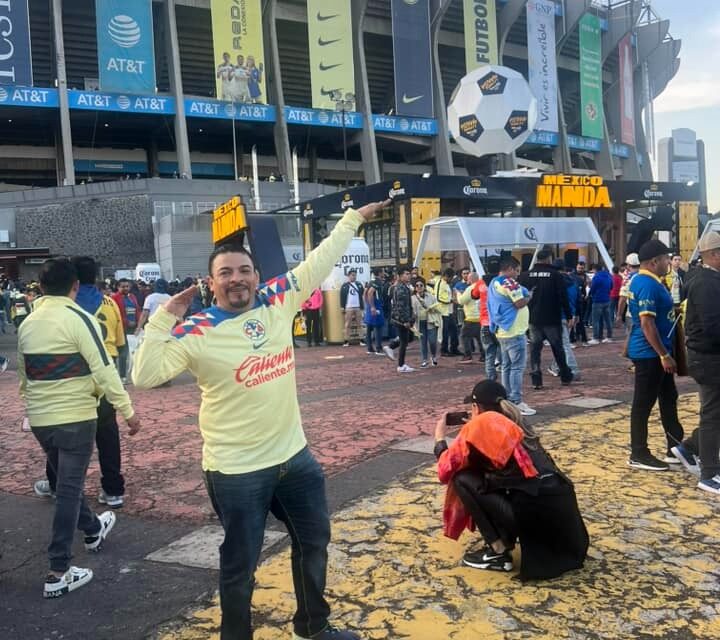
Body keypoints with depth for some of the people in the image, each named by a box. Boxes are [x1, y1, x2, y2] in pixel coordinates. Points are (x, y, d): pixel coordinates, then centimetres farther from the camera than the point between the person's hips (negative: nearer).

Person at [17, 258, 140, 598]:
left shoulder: (27, 324, 8)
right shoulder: (79, 319, -13)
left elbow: (23, 374, 18)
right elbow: (104, 371, -17)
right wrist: (128, 411, -11)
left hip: (39, 419, 7)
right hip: (75, 418, -7)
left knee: (67, 482, 23)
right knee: (69, 489, -1)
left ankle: (93, 530, 45)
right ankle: (59, 572, 0)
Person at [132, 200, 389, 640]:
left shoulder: (279, 300, -3)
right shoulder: (197, 333, -15)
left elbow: (320, 261, 7)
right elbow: (145, 376, -22)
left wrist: (352, 218, 13)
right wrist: (164, 318, -26)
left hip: (295, 455, 6)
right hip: (236, 471, -6)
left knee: (315, 541, 23)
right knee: (241, 565, 9)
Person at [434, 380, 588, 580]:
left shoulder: (480, 423, 2)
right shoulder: (512, 423, 21)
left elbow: (446, 471, 5)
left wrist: (440, 439, 22)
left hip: (535, 511, -8)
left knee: (463, 480, 6)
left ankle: (498, 552, 7)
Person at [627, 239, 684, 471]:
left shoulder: (650, 282, 13)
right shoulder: (647, 285, -20)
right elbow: (647, 324, -25)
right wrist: (664, 355, -22)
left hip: (657, 352, 11)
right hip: (649, 354, -11)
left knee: (668, 399, 16)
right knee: (643, 403, -2)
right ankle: (638, 455, 7)